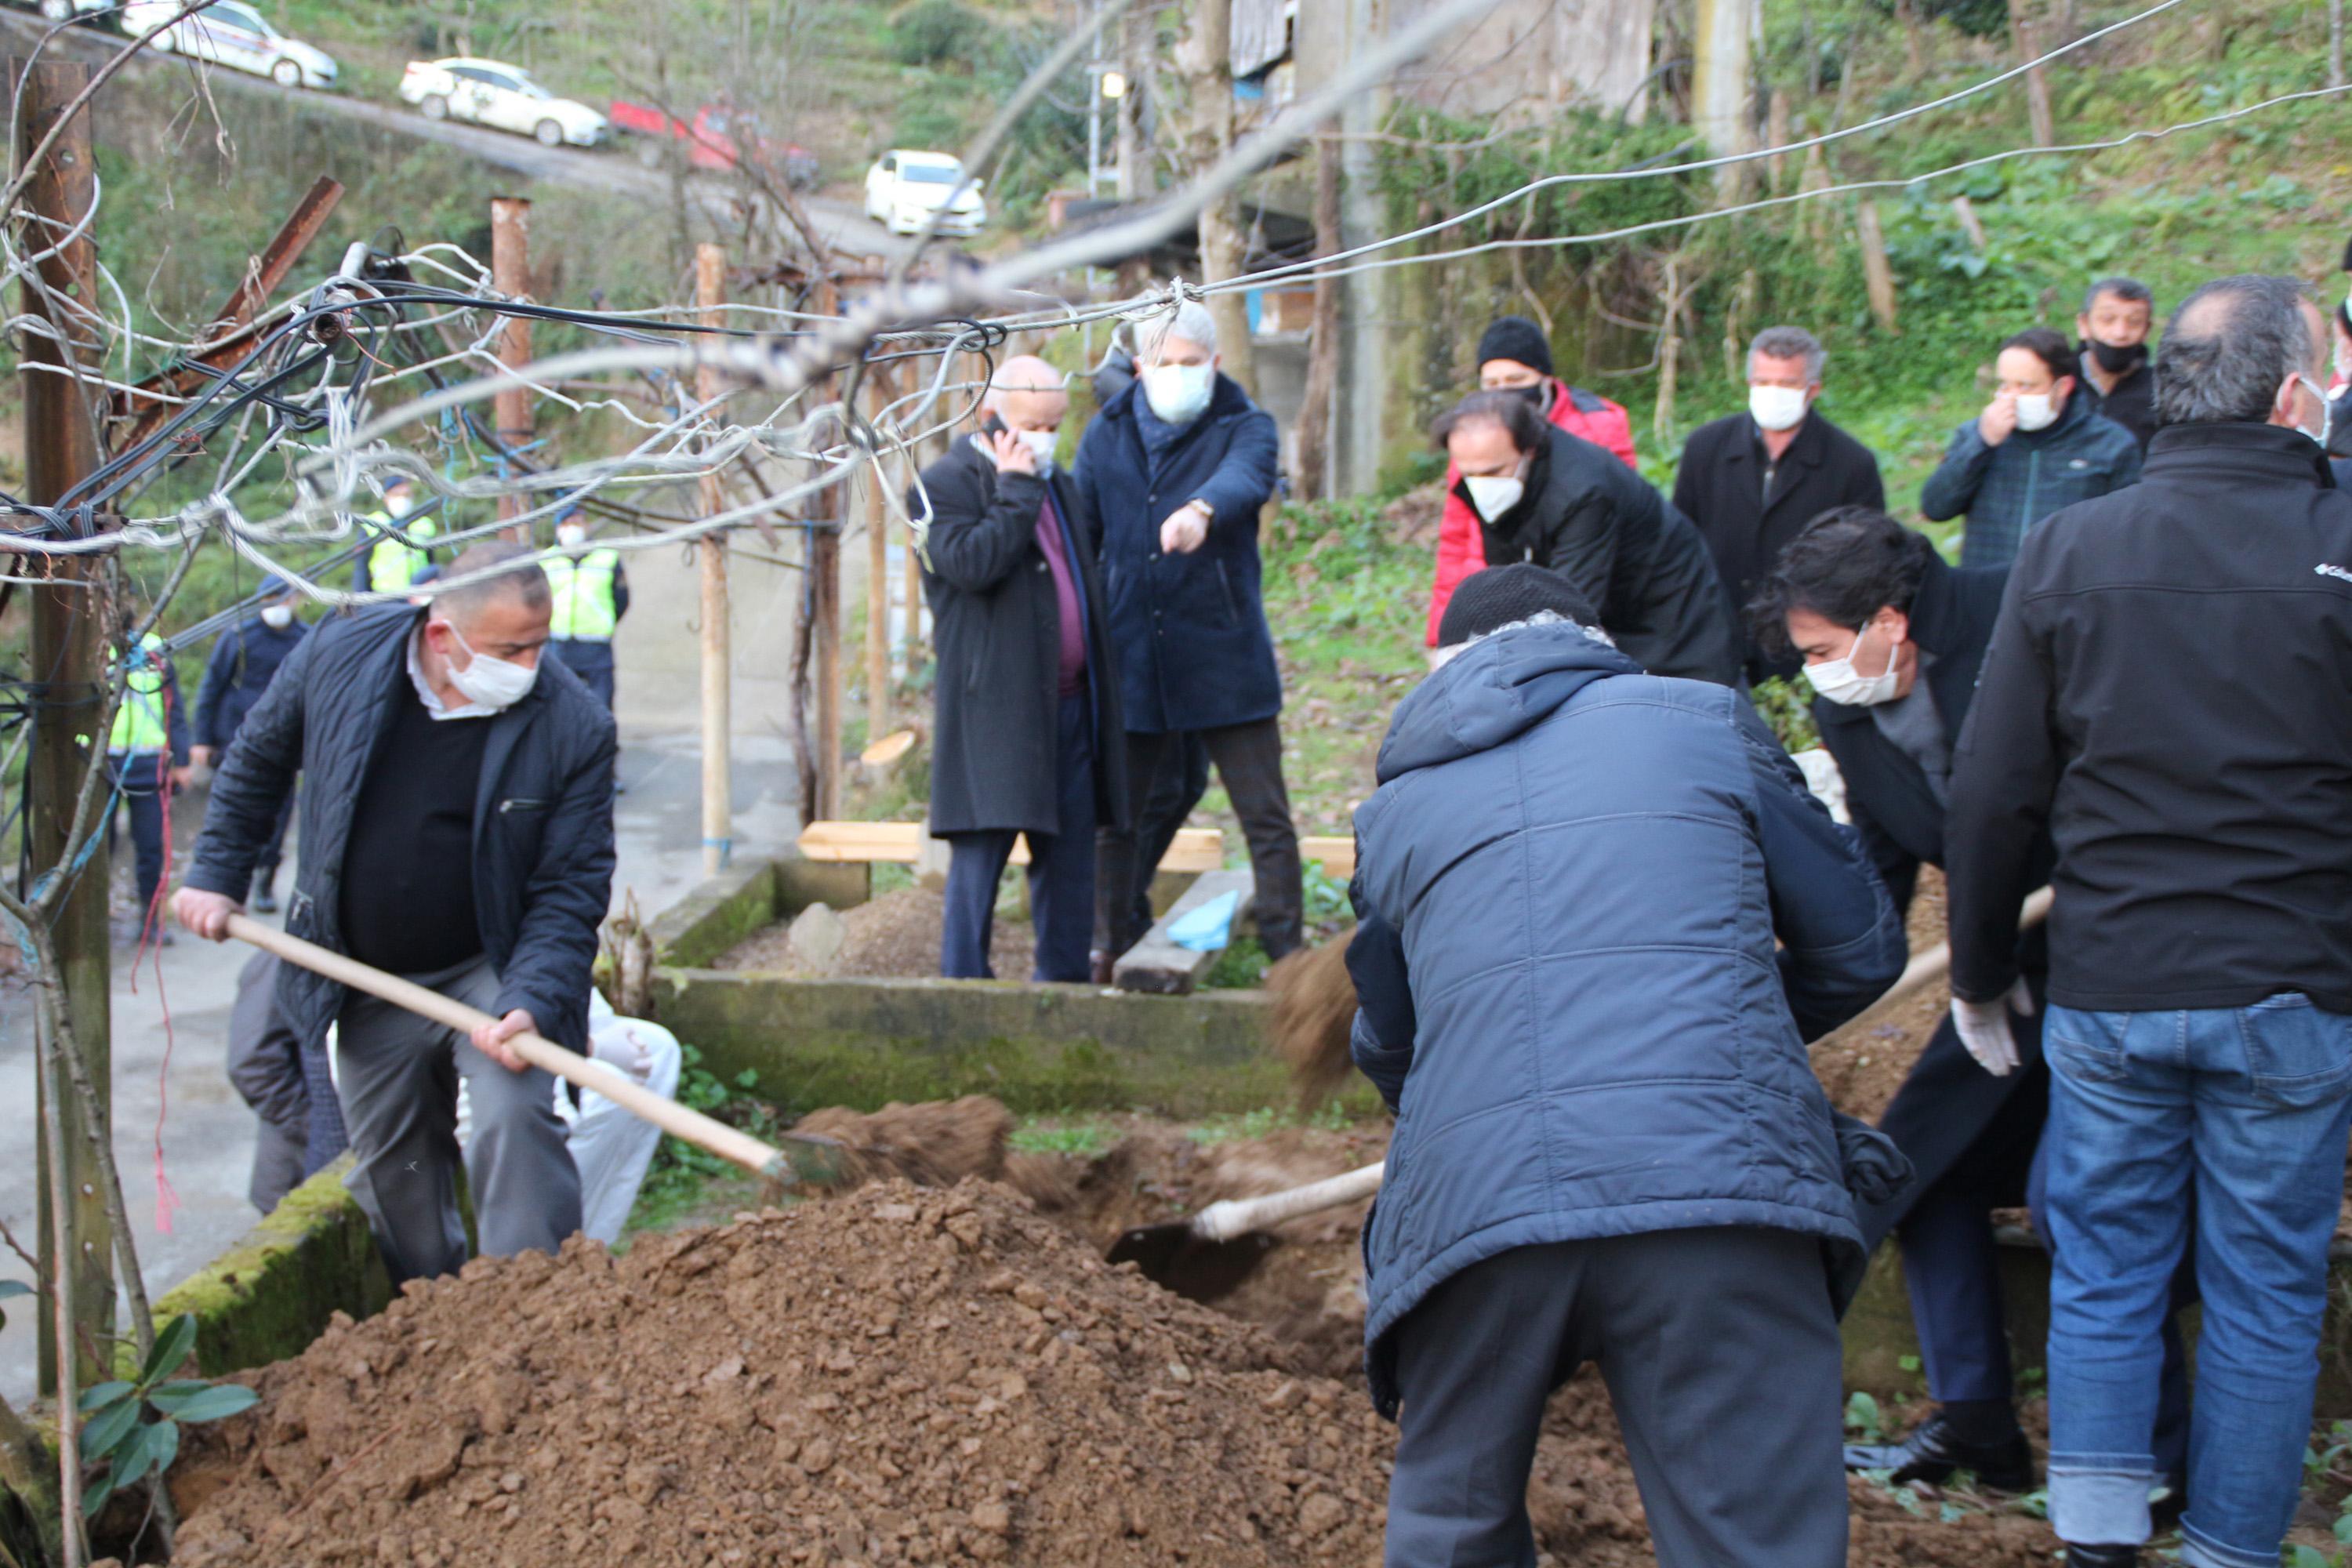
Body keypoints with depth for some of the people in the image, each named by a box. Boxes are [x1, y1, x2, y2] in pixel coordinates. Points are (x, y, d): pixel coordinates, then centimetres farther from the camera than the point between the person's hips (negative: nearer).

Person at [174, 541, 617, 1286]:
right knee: (392, 1167, 12)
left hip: (490, 971, -3)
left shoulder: (573, 726, -19)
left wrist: (532, 1002, -28)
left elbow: (570, 887, -16)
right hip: (368, 987, 3)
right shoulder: (337, 657, -12)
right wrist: (217, 875, 10)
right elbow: (256, 762, 9)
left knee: (517, 1115, -25)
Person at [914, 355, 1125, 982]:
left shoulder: (1058, 485, 19)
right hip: (996, 711, -7)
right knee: (981, 853, -6)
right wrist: (1016, 489, -15)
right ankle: (964, 982, -1)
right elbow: (971, 564, -23)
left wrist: (1100, 691, 20)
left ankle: (1065, 978, 18)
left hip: (1069, 705, 7)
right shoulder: (946, 484, -5)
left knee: (1070, 857, 10)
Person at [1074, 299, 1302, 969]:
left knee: (1266, 819, -1)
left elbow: (1246, 477, -25)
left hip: (1225, 661, -3)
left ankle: (1288, 957, 8)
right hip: (1129, 662, 3)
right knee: (1114, 819, 10)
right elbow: (1080, 537, 16)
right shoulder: (1106, 435, 9)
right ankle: (1108, 955, 24)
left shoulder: (1245, 426, -1)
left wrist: (1203, 510, -47)